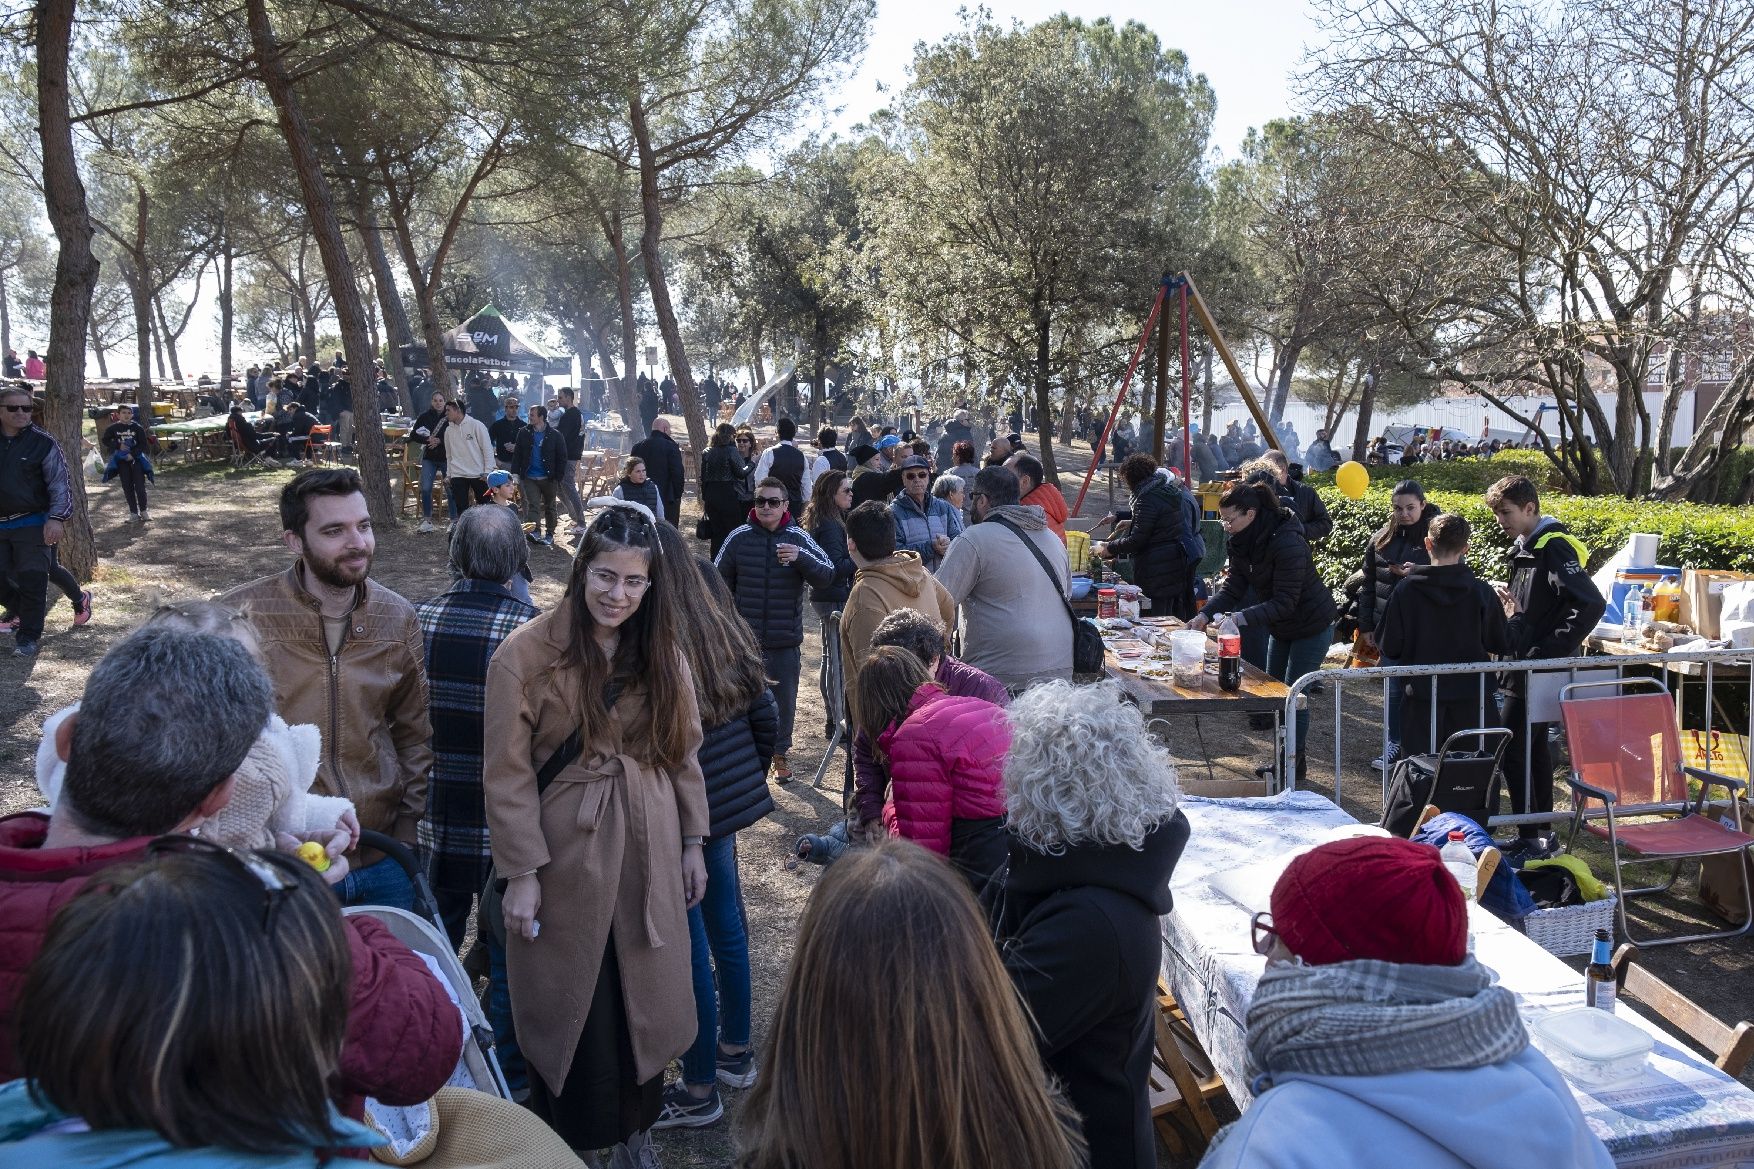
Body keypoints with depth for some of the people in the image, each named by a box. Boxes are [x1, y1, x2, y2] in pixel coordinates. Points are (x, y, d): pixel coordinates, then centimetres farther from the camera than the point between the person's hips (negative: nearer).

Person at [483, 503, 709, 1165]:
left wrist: (691, 843, 9)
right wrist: (520, 872, -12)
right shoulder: (527, 653, -13)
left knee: (642, 998, 14)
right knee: (568, 1006, 9)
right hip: (566, 856, -3)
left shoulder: (662, 651, 2)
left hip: (647, 853, 4)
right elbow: (508, 774, -11)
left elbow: (683, 752, 9)